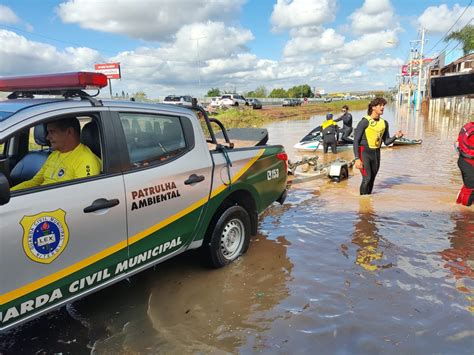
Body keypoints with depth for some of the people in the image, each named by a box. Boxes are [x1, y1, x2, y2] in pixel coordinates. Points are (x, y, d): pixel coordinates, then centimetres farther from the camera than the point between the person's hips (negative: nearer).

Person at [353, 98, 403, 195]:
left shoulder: (384, 123, 7)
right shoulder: (364, 122, -11)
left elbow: (386, 142, 12)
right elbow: (356, 141, -12)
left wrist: (396, 136, -9)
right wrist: (357, 159, -19)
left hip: (376, 154, 6)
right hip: (364, 153, -6)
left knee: (372, 179, 10)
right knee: (367, 178, -15)